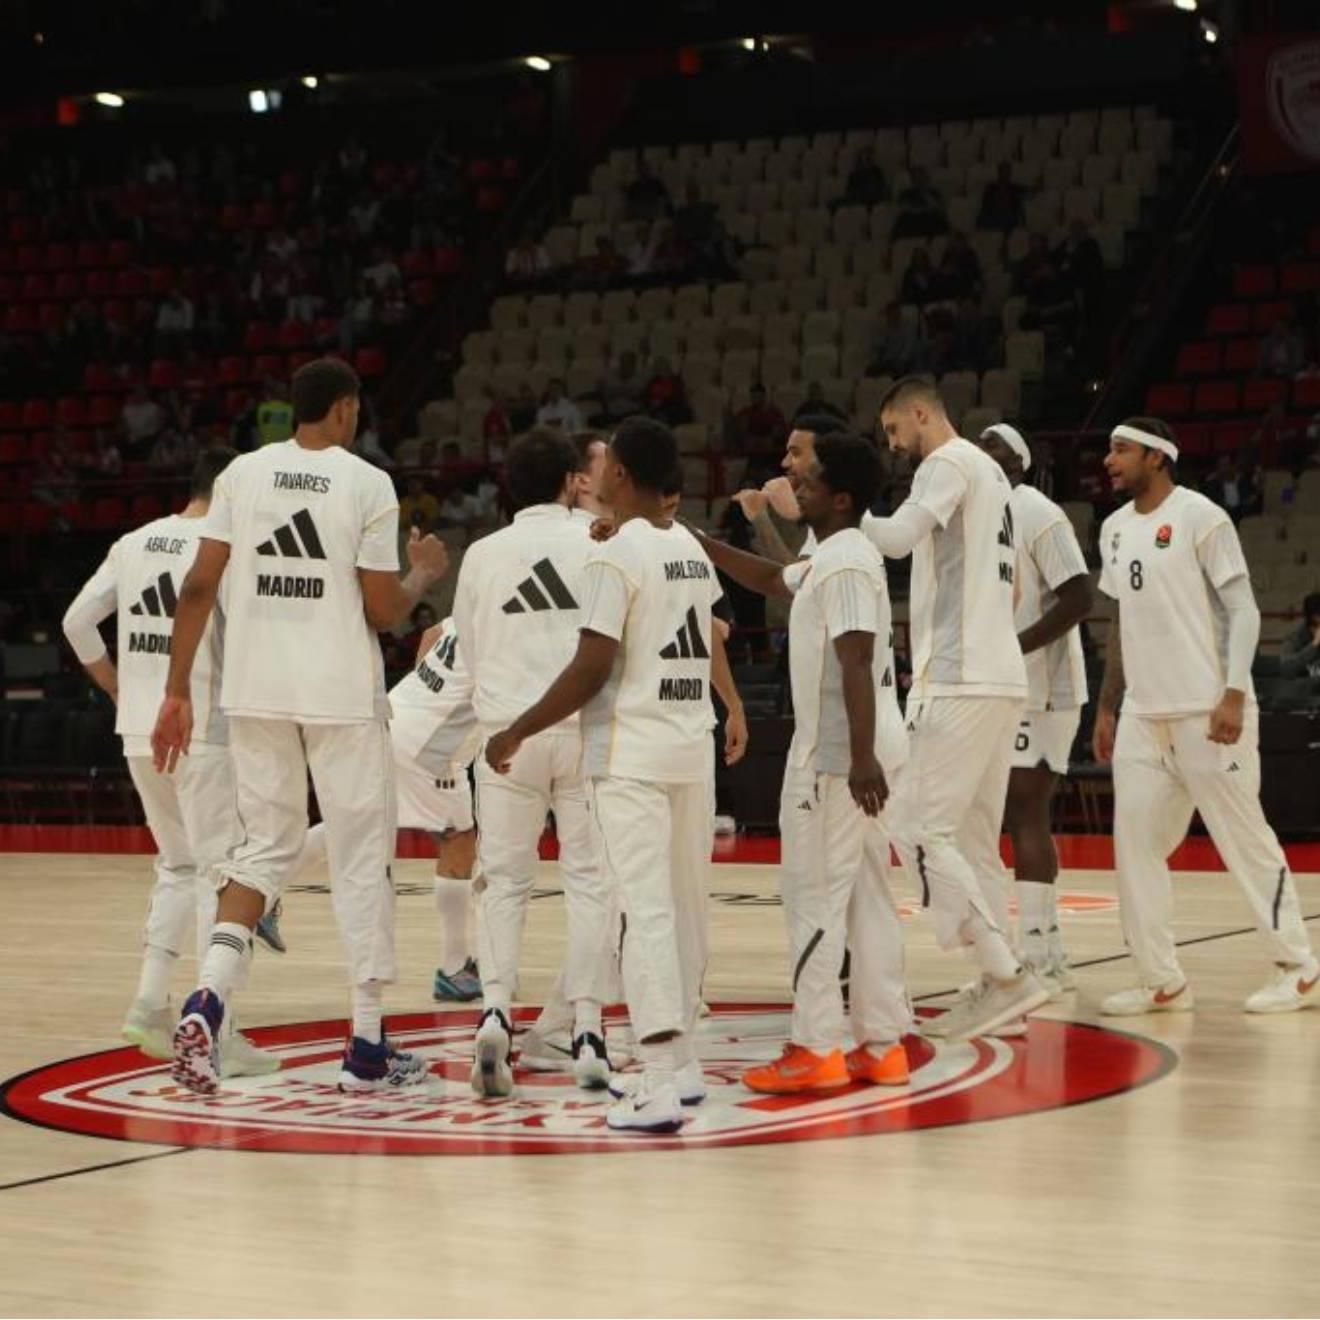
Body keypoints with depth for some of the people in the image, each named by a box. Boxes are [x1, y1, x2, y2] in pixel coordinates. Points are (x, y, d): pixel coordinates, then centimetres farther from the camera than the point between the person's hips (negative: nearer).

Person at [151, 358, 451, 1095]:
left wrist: (178, 691, 6)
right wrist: (425, 573, 15)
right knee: (363, 860, 7)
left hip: (257, 693, 4)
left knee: (267, 847, 15)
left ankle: (210, 995, -9)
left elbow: (200, 586, 1)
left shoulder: (242, 473, 4)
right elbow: (384, 611, -6)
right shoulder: (368, 484, -6)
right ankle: (367, 1048, 11)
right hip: (342, 695, -4)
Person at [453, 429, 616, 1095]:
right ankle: (587, 1028, 1)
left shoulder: (482, 554, 6)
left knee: (505, 879, 7)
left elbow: (468, 647, 14)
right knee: (589, 877, 5)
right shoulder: (598, 545, -1)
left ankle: (495, 1010, -12)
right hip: (586, 725, -2)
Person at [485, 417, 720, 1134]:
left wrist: (517, 732, -8)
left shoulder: (615, 555, -12)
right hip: (693, 749, 8)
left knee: (647, 911, -11)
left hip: (632, 756, -8)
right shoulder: (693, 550, 12)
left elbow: (591, 670, -16)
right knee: (684, 906, 14)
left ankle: (660, 1087, -16)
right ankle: (679, 1061, 22)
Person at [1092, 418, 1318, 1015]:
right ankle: (1162, 981, 7)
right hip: (1142, 715, 7)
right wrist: (1106, 706, 17)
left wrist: (1234, 695, -20)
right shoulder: (1115, 529, 12)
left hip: (1208, 712, -7)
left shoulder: (1200, 516, -9)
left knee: (1246, 840, 0)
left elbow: (1243, 610, -11)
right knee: (1134, 841, 1)